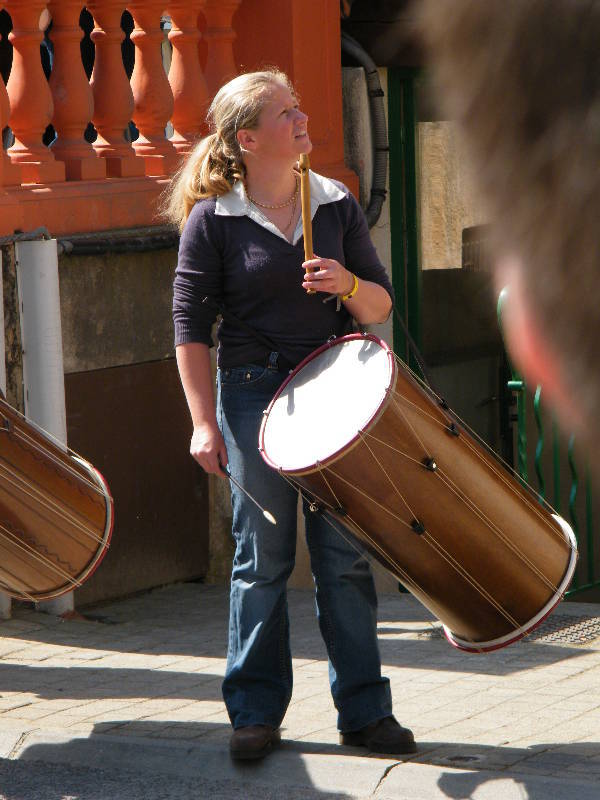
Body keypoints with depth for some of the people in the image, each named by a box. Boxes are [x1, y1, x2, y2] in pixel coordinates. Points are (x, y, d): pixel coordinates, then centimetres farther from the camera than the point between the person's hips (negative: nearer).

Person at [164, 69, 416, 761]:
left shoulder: (336, 205, 7)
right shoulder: (213, 218, -3)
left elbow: (380, 307, 9)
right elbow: (191, 326, -3)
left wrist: (347, 284, -13)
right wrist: (204, 422, -8)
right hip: (253, 395, -3)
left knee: (346, 557, 3)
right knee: (262, 559, 3)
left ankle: (364, 709, 11)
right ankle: (256, 711, 13)